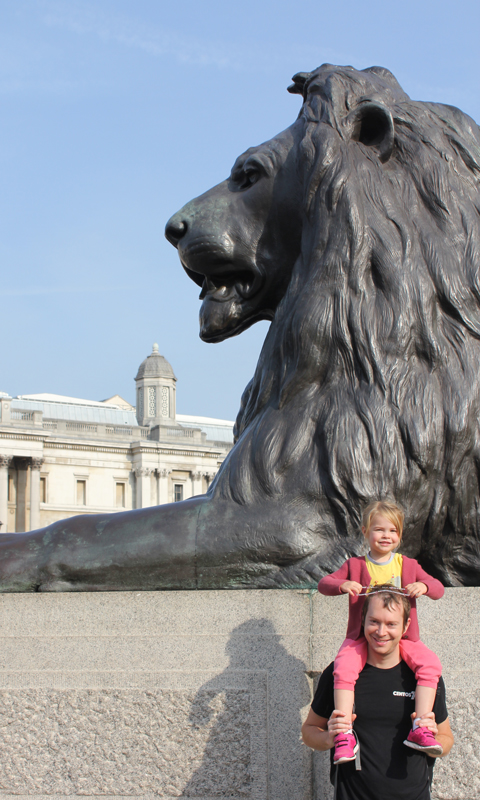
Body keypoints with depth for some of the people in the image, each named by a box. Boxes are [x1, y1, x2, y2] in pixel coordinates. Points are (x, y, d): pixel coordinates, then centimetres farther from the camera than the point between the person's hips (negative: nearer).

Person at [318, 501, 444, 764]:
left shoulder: (408, 565, 8)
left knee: (430, 664, -24)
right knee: (343, 668, -29)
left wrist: (424, 586, -18)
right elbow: (323, 583, -2)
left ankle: (419, 729, -22)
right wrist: (342, 585, -25)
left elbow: (438, 589, 6)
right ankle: (345, 735, -26)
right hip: (362, 636, -1)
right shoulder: (355, 566, 3)